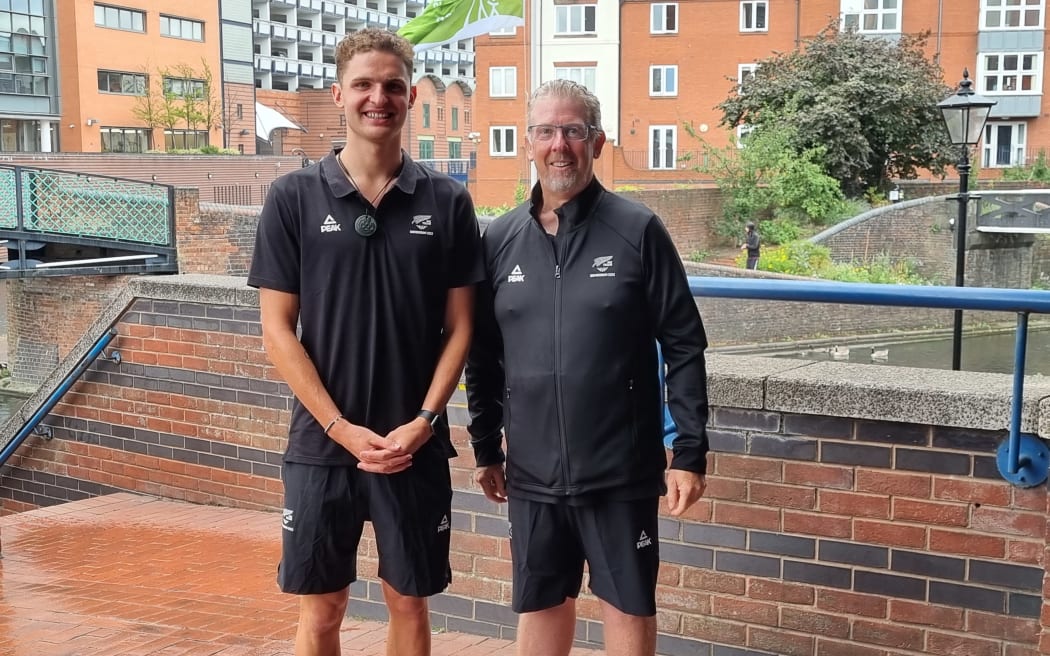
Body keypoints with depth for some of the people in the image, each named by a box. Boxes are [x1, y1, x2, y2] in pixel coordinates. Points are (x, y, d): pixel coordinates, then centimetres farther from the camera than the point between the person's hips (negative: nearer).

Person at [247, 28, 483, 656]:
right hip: (322, 444, 0)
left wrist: (424, 421, -10)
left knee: (409, 603, 13)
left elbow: (460, 326, 2)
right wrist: (342, 429, -11)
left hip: (416, 446, 1)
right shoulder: (294, 197, -2)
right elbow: (278, 331, -3)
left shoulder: (447, 201, 0)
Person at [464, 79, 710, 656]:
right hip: (531, 473, 3)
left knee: (628, 605, 10)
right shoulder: (498, 239, 4)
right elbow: (483, 357, 10)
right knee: (540, 606, 15)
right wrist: (485, 450, 12)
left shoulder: (637, 231, -6)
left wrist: (690, 452, -8)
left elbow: (683, 347, -5)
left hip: (621, 471, -3)